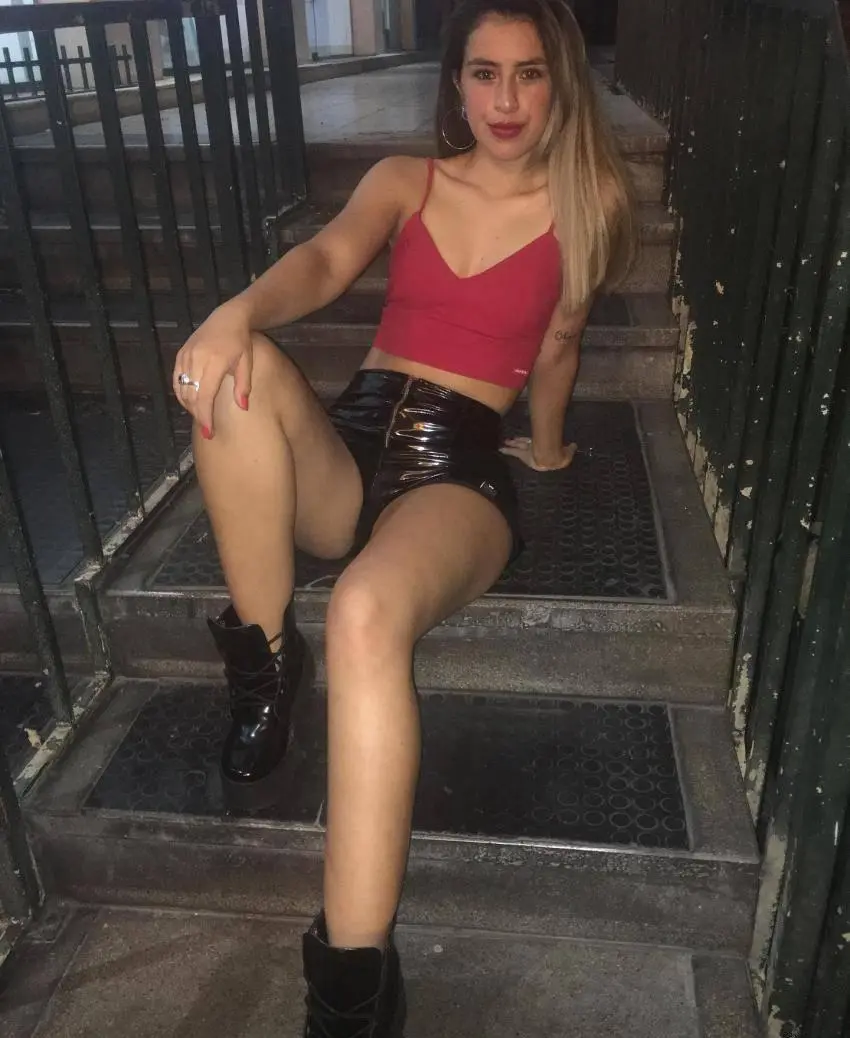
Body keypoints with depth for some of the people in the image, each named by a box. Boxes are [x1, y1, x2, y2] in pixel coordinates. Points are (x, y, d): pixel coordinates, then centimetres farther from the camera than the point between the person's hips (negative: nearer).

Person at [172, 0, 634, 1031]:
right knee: (236, 366, -31)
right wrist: (239, 310, -28)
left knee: (366, 614, -37)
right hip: (347, 442, 4)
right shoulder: (404, 180, 14)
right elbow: (327, 258, -6)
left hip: (460, 463, -3)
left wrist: (546, 444, 31)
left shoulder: (583, 205, 9)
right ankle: (264, 659, -17)